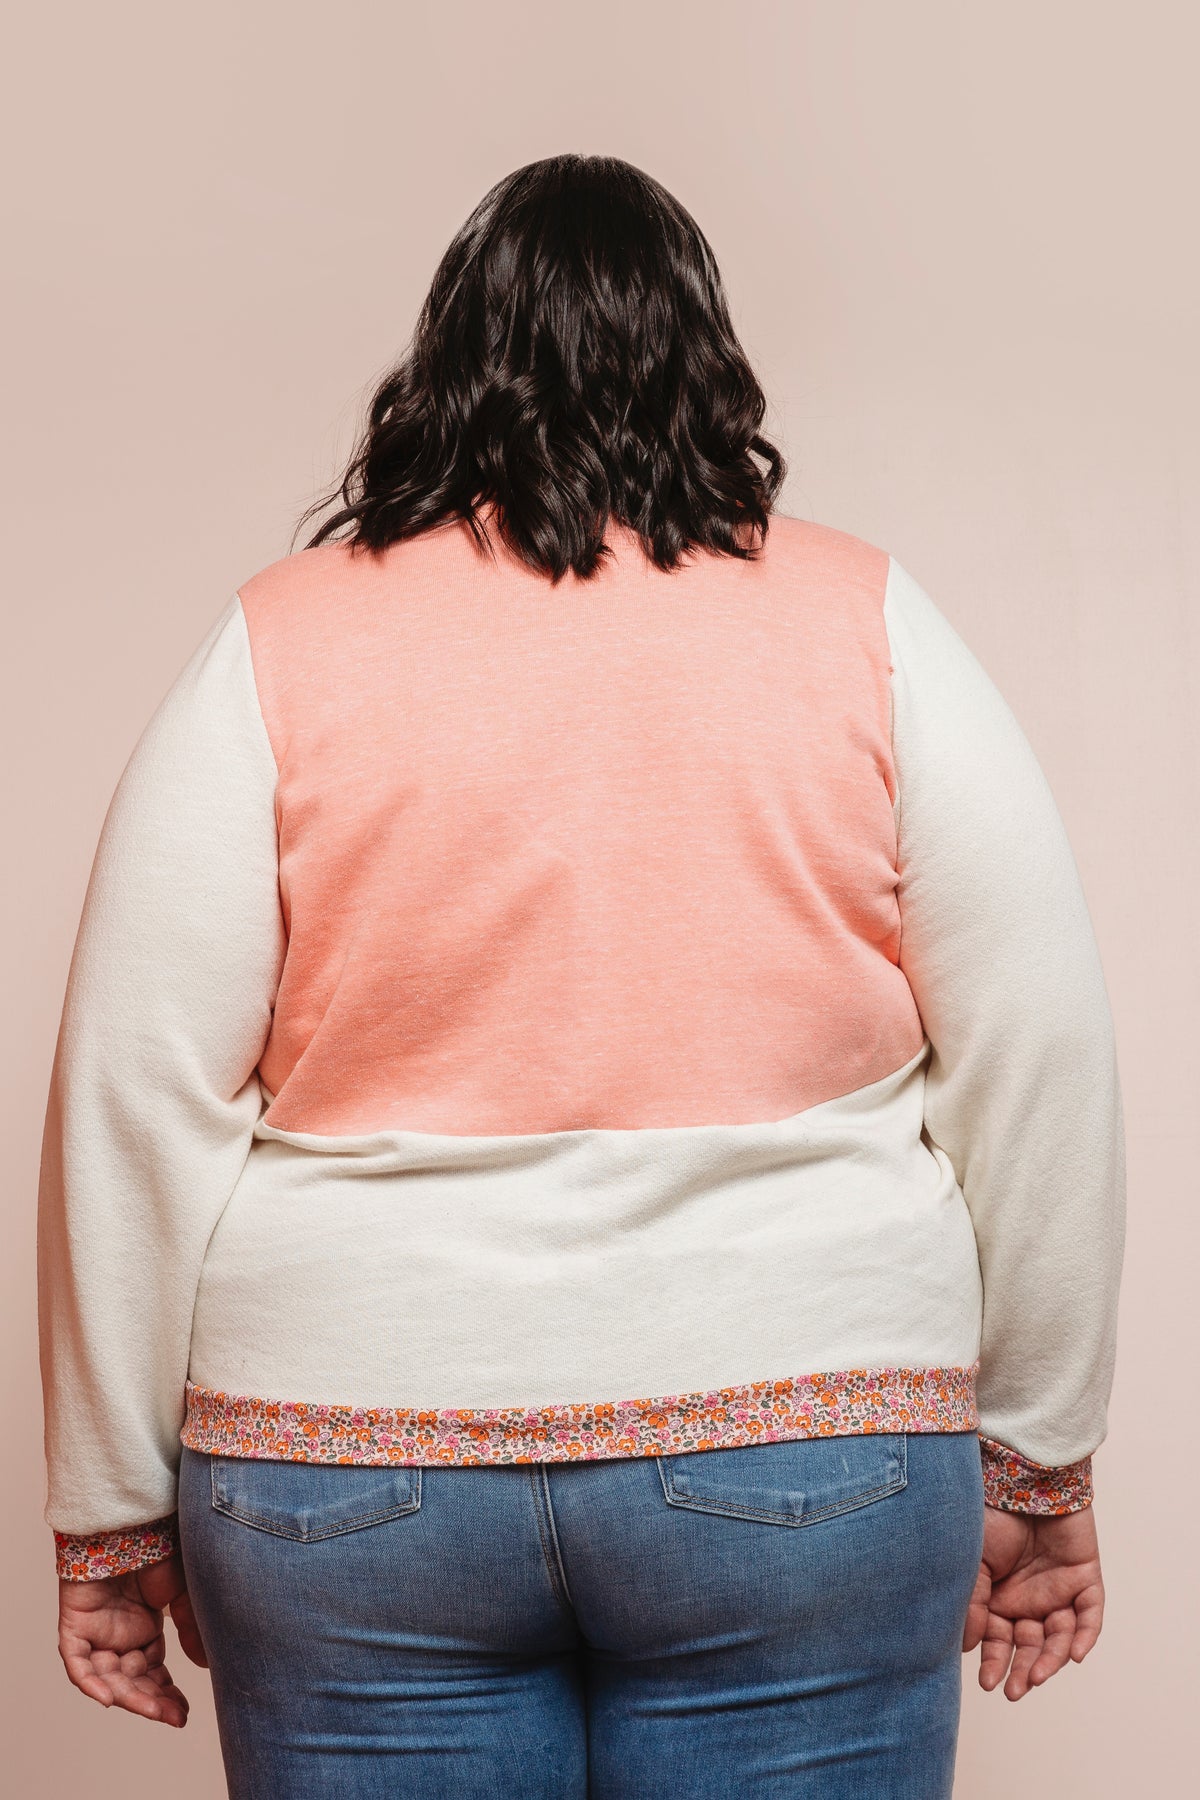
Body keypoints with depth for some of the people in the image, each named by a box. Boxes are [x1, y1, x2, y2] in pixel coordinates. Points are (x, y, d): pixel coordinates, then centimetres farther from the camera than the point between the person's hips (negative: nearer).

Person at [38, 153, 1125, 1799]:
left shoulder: (279, 646, -2)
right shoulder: (867, 625, -1)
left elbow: (135, 1105, -4)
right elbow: (1039, 1070, -1)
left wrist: (114, 1511, 5)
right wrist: (1037, 1467, 9)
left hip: (353, 1473, 1)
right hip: (806, 1453, 0)